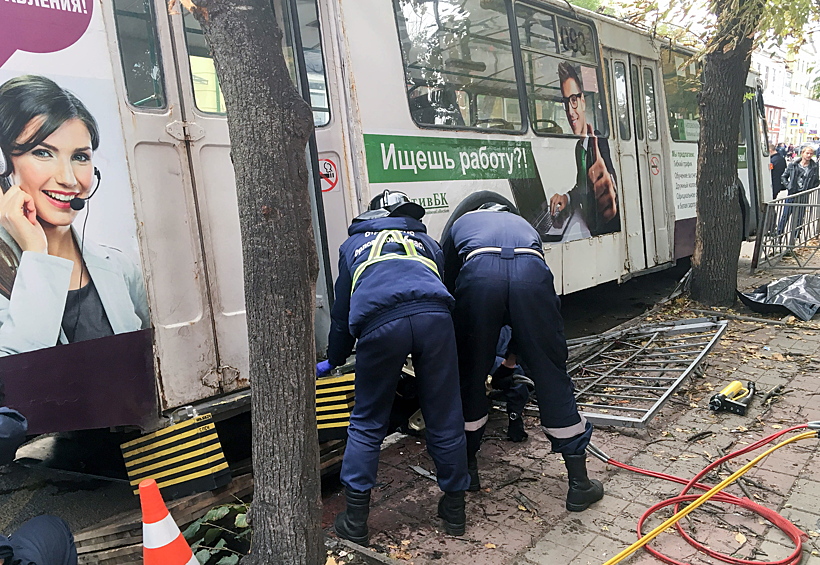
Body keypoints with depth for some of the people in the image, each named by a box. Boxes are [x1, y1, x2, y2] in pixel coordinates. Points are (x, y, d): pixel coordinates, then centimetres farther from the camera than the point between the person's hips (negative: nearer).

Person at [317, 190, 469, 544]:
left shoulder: (352, 245, 35)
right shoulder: (426, 242, 37)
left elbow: (341, 311, 38)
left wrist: (333, 360, 51)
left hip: (380, 323, -1)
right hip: (434, 315, 1)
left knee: (367, 424, 16)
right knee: (445, 419, 15)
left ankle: (355, 521, 21)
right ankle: (454, 509, 30)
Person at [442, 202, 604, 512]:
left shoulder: (460, 223, 39)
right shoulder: (522, 223, 43)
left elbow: (446, 283, 36)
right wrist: (513, 349, 51)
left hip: (479, 274, -1)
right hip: (530, 273, 1)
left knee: (469, 378, 17)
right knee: (552, 378, 12)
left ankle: (467, 469, 34)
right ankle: (579, 484, 21)